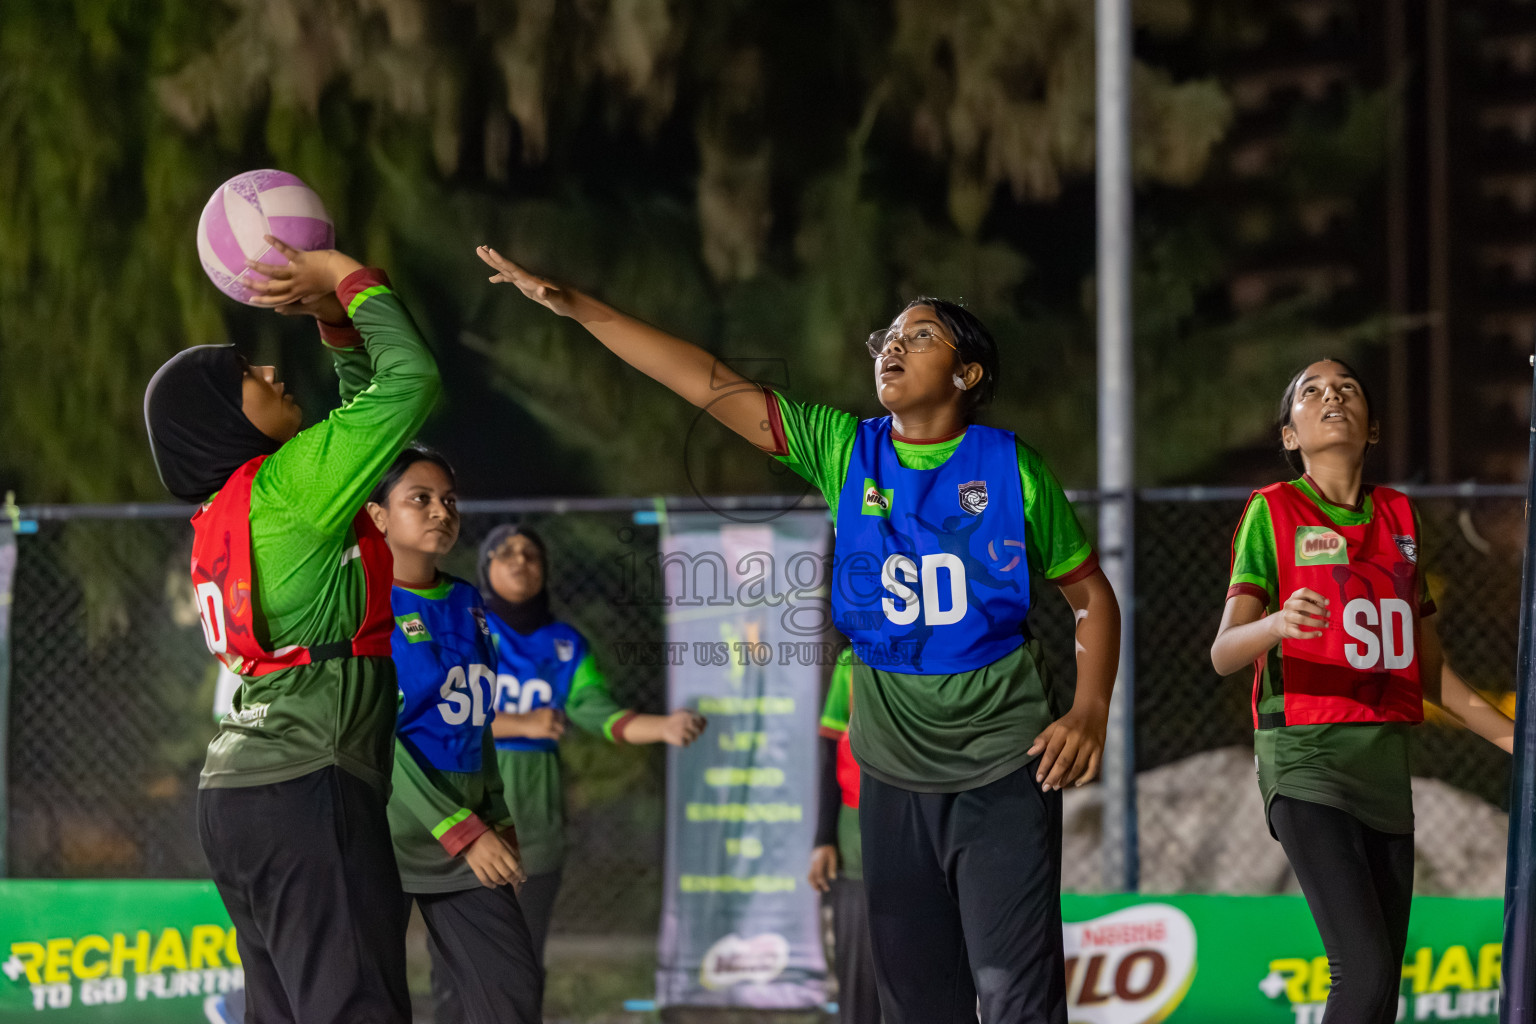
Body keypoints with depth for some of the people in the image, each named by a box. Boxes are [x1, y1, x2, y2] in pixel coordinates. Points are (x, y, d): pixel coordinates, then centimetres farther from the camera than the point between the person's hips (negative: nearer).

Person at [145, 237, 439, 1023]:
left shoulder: (228, 507, 19)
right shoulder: (288, 485, -6)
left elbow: (368, 407, 29)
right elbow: (410, 380, -8)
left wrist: (336, 322, 19)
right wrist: (349, 279, 3)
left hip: (239, 785, 9)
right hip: (308, 787, -9)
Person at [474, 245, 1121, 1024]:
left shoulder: (1009, 469, -4)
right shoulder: (847, 454, 3)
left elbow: (1091, 593, 4)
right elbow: (713, 387, -1)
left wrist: (1090, 711, -11)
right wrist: (577, 307, -7)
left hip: (1004, 772, -4)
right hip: (894, 775, 4)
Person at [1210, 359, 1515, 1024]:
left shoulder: (1398, 517, 17)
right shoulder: (1273, 512, 0)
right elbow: (1223, 653, -11)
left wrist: (1513, 739, 21)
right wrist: (1277, 623, -32)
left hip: (1386, 763, 6)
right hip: (1307, 761, -6)